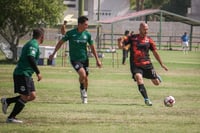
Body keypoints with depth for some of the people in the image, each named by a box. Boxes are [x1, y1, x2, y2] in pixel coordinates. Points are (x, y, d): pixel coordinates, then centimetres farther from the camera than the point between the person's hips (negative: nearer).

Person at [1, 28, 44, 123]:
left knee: (32, 96, 8)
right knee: (24, 97, -6)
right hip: (23, 74, -10)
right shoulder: (34, 45, -14)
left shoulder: (31, 43, 18)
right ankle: (11, 118, -1)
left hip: (26, 75, 10)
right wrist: (38, 72, -26)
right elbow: (30, 58, -27)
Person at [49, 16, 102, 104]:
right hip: (75, 59, -4)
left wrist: (97, 60, 9)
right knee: (82, 74, -24)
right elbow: (61, 42, 1)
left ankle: (84, 96, 29)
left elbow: (92, 47, 9)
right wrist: (53, 54, 5)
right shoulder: (70, 33, -11)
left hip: (85, 59, 4)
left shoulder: (87, 34, -1)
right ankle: (82, 89, 5)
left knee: (85, 78, 7)